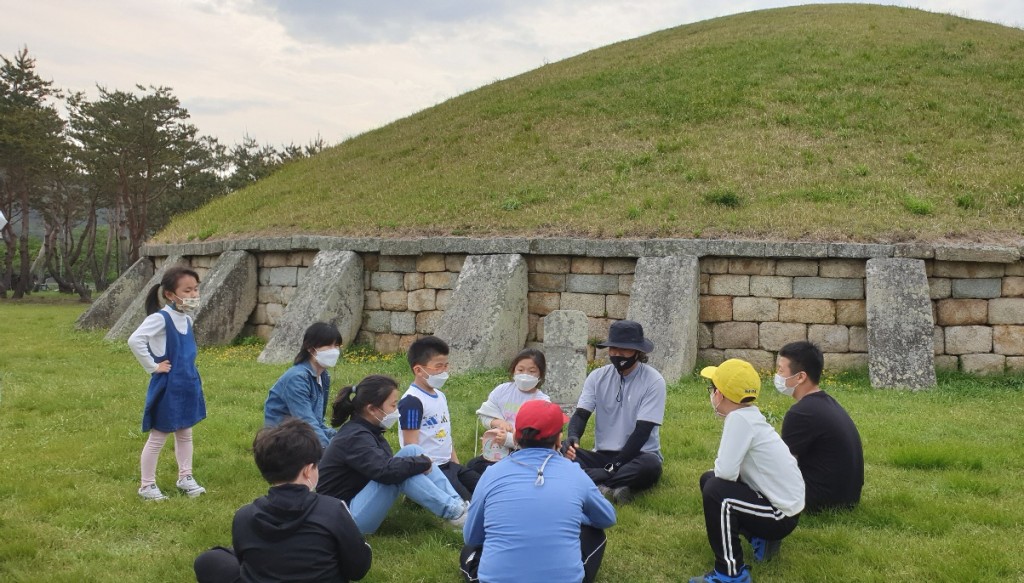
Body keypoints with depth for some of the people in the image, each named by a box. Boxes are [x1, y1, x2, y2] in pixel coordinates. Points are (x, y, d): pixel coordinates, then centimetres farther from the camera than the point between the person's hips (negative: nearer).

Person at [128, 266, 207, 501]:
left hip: (188, 384, 8)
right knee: (158, 438, 4)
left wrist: (188, 373, 10)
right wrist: (152, 367, -23)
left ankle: (185, 477, 30)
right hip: (167, 386, -8)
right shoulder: (160, 318, -19)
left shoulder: (187, 319, 5)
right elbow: (135, 340, -31)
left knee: (185, 434, 17)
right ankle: (147, 485, 16)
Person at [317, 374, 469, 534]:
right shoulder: (355, 438, -23)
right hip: (345, 519, -10)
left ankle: (458, 504, -7)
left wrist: (421, 462, -4)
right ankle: (455, 513, -16)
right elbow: (387, 471, -37)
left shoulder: (365, 431, 7)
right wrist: (423, 463, -21)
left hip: (359, 500, 10)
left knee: (412, 451, -2)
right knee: (400, 473, -28)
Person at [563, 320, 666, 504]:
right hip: (602, 455, 3)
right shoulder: (597, 376, 3)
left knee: (650, 466, -38)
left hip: (637, 456, -3)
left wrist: (615, 465, -22)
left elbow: (642, 431, -14)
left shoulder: (653, 381, -9)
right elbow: (581, 414, -4)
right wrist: (572, 437, -28)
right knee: (564, 454, -25)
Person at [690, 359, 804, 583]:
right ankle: (761, 539, 18)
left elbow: (725, 471, -27)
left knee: (715, 491, -24)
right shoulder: (749, 415, 4)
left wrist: (719, 464, -7)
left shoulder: (739, 419, -23)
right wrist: (722, 467, -3)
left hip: (781, 515, -10)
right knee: (708, 479, 14)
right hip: (779, 501, 10)